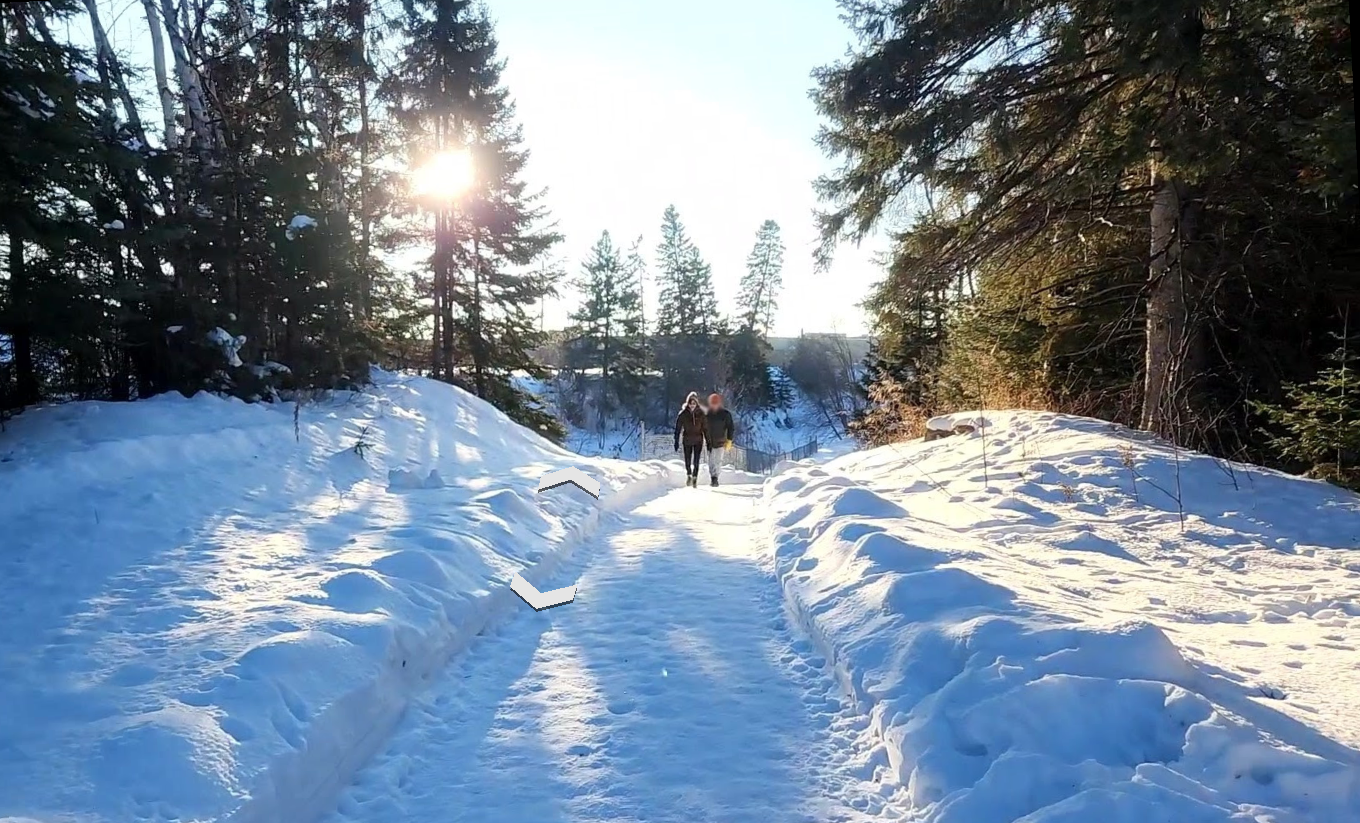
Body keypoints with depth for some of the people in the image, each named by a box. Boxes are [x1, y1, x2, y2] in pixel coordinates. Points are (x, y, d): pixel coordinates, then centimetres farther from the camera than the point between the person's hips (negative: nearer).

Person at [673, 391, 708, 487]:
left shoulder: (701, 414, -3)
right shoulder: (683, 414, -5)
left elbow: (705, 428, 2)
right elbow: (678, 428, -2)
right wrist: (676, 442, -5)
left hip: (698, 441, 0)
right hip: (687, 441, 0)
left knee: (696, 461, -4)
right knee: (687, 460, 5)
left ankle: (695, 479, 8)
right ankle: (689, 475, 31)